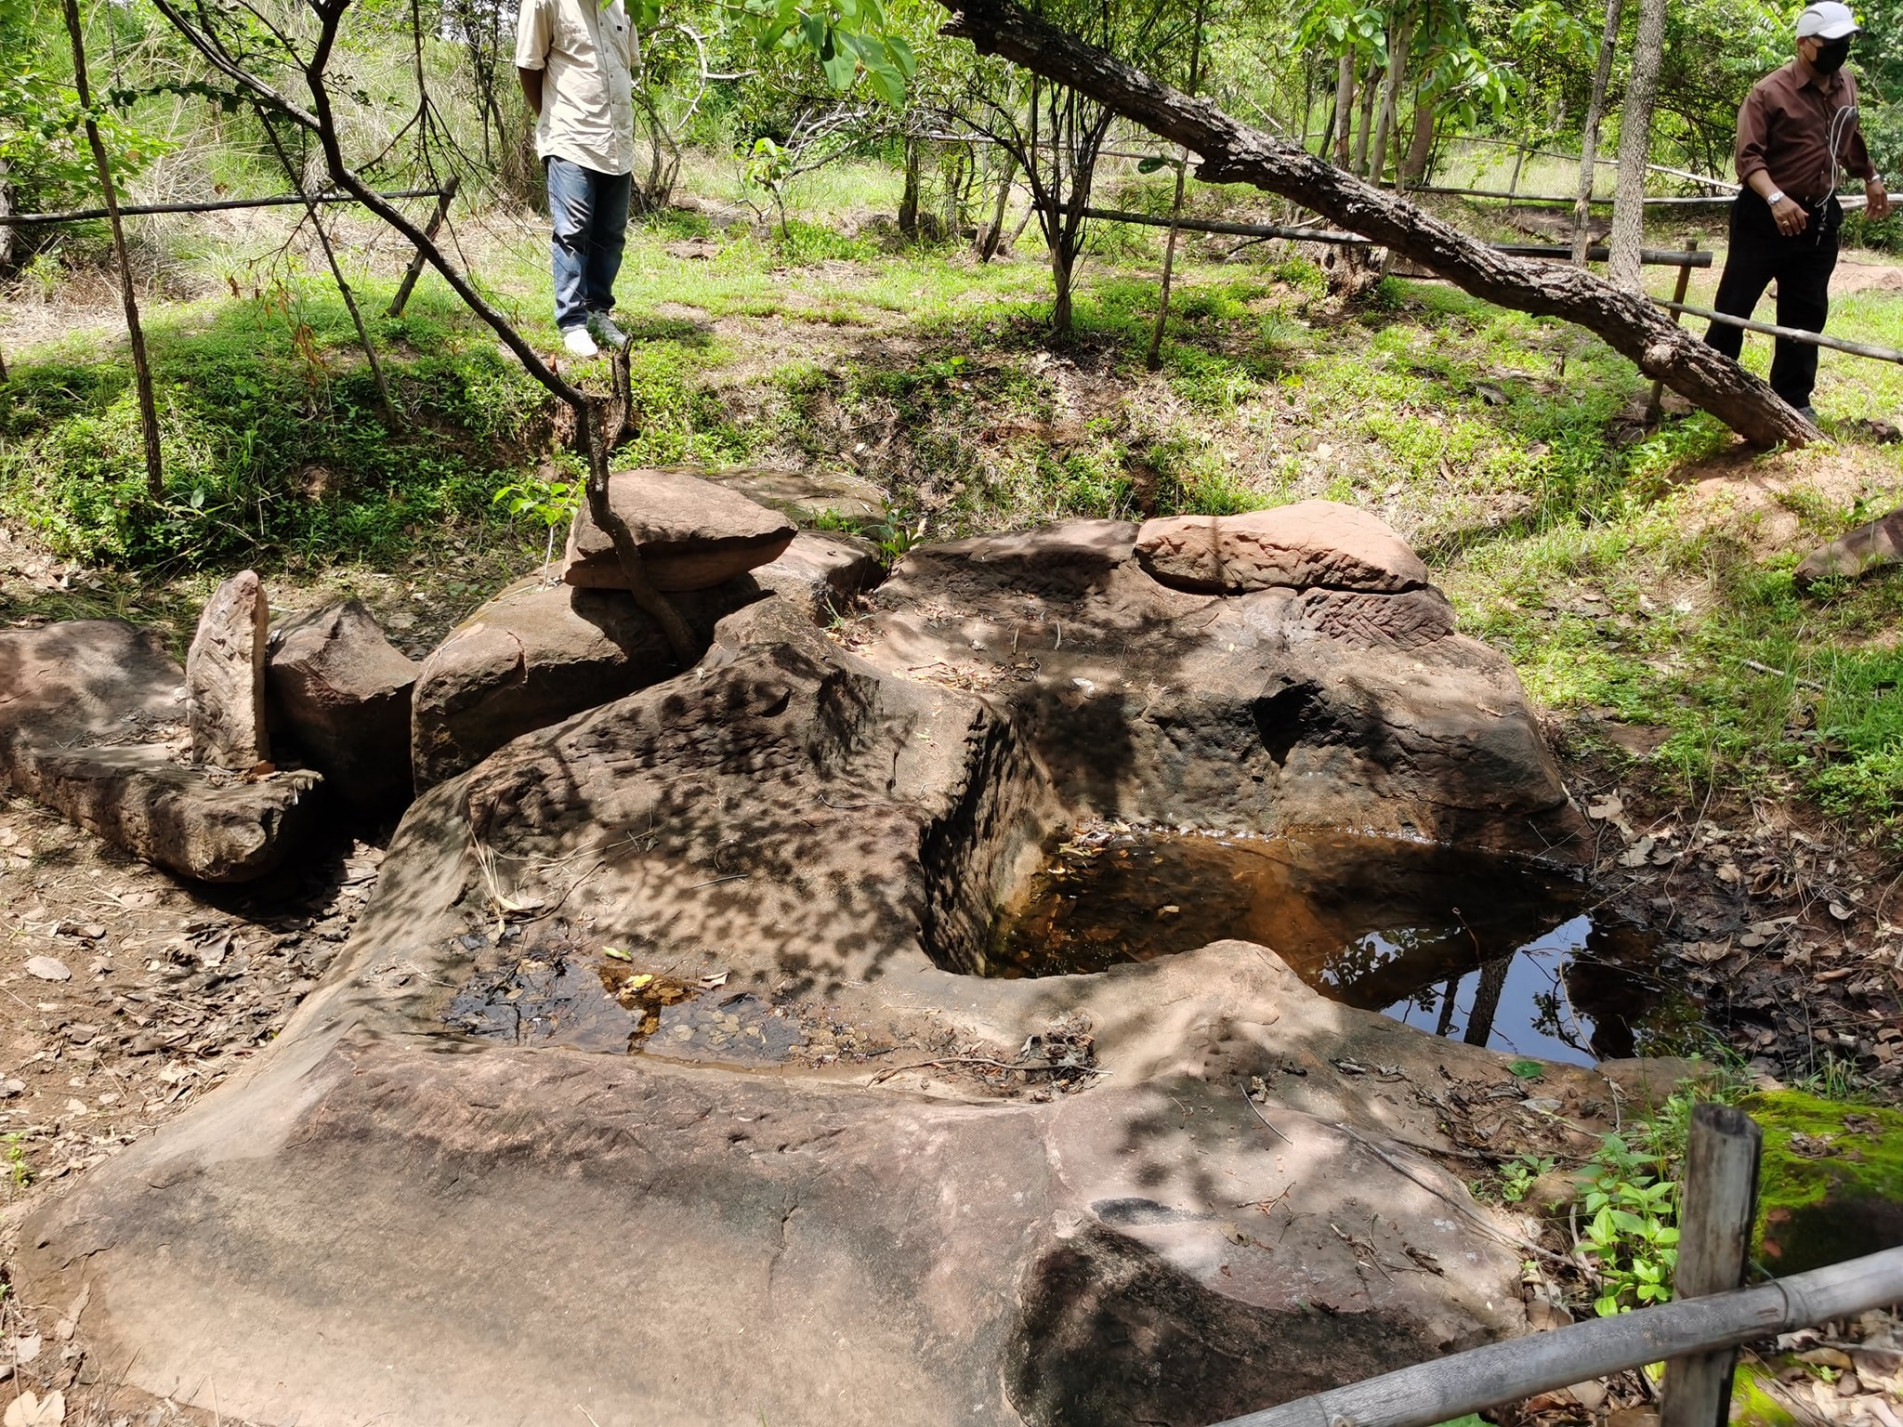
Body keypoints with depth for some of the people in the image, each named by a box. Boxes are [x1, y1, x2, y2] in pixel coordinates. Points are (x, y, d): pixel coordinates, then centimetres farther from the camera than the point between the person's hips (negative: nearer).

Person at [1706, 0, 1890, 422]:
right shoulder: (1770, 92, -13)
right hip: (1766, 217, -6)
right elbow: (1748, 157, -21)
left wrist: (1870, 178, 32)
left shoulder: (1847, 87, 8)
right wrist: (1775, 199, -35)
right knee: (1734, 304, -2)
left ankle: (1793, 397, 17)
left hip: (1820, 218, 6)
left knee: (1806, 312, 9)